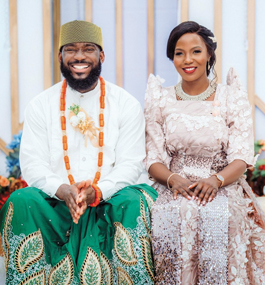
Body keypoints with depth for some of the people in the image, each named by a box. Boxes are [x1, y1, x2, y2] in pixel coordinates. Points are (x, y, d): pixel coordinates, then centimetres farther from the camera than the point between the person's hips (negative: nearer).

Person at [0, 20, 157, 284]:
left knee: (135, 202, -32)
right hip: (56, 202, 1)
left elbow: (130, 163, -2)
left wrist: (97, 191, -21)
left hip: (108, 200, -1)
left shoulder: (126, 104, 6)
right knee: (21, 202, -28)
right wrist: (63, 190, -20)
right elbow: (32, 164, 1)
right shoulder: (41, 105, 9)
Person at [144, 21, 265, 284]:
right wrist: (173, 179, -16)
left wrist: (215, 180, -19)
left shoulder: (231, 97, 7)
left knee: (218, 217, -33)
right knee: (177, 215, -32)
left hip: (222, 188, -1)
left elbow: (241, 158, 0)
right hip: (173, 189, 1)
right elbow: (153, 160, 6)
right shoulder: (161, 100, 10)